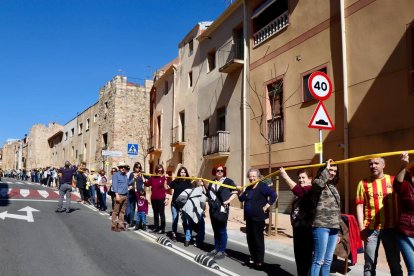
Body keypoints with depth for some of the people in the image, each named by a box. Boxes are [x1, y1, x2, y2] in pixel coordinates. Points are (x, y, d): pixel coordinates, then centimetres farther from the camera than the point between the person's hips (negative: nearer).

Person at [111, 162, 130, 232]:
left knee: (122, 211, 9)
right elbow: (114, 185, -10)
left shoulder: (125, 176, 19)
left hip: (125, 195, 7)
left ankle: (120, 225, 15)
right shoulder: (116, 175, -2)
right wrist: (117, 194, -17)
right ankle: (114, 226, 1)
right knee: (116, 211, -4)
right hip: (119, 195, -7)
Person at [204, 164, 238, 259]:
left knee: (222, 231, -1)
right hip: (213, 208, 6)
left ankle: (222, 251, 7)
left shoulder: (228, 181, -6)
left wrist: (228, 201, -16)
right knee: (215, 230, 14)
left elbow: (235, 192, -9)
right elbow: (208, 192, 23)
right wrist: (205, 184, 6)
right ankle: (216, 249, 24)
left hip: (222, 209, -6)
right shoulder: (212, 182, 13)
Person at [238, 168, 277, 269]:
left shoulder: (262, 186, -11)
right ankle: (253, 257, 24)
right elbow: (241, 199, 18)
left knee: (258, 238, -3)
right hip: (249, 217, 8)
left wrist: (266, 206, -17)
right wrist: (240, 192, -2)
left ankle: (259, 261, 5)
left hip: (258, 217, -8)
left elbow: (273, 195, -19)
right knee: (250, 238, 12)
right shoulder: (248, 188, 13)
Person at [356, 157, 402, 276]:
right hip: (371, 229, -1)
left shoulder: (393, 180, 5)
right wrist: (361, 228, -6)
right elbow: (360, 206, -1)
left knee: (395, 263, 13)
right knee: (369, 264, 6)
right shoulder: (363, 183, 2)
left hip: (391, 228, 1)